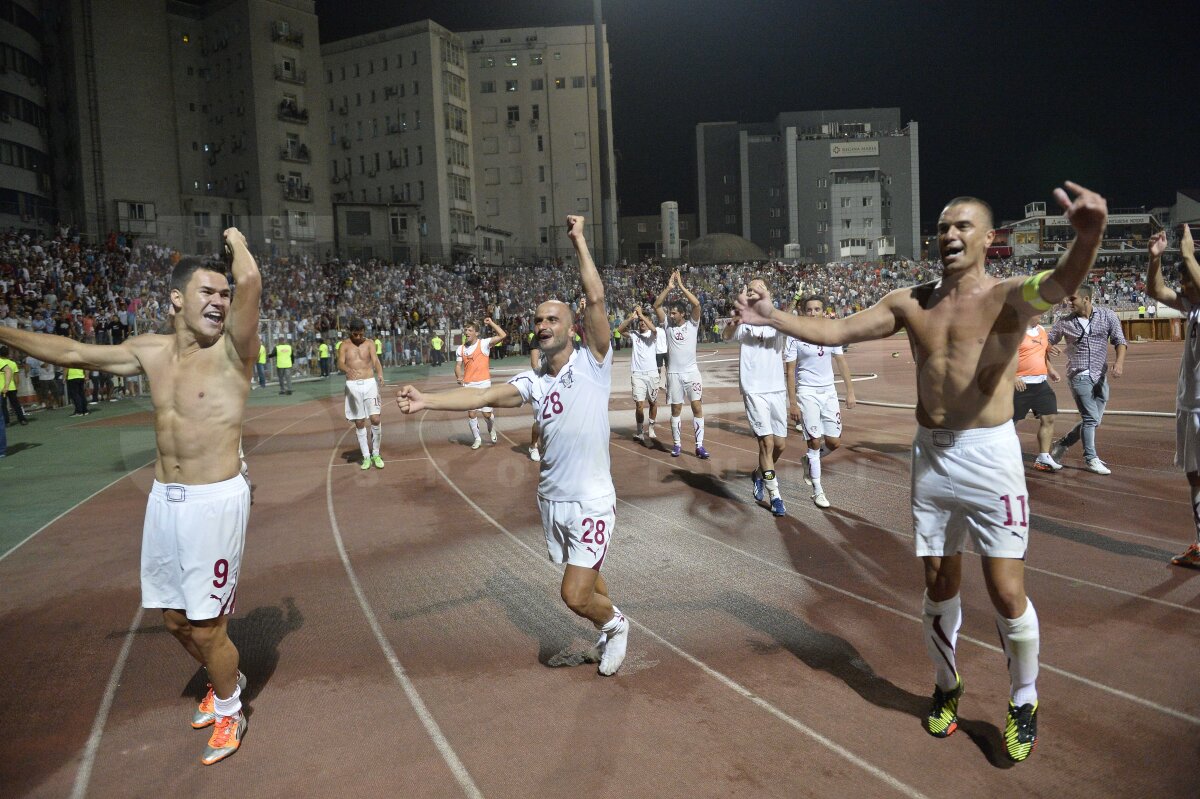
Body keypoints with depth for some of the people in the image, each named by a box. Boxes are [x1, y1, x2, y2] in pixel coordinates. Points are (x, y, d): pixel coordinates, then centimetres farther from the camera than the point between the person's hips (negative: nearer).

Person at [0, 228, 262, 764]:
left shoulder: (231, 351, -12)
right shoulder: (150, 351, 5)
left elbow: (251, 281, -28)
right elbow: (71, 353, 19)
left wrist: (235, 241, -9)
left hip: (214, 503, -6)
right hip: (164, 500, 6)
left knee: (206, 626, 2)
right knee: (175, 619, 18)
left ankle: (229, 711, 27)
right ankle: (224, 679, 44)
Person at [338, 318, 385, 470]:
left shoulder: (369, 344, 5)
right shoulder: (344, 346, 5)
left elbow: (376, 360, -11)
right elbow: (340, 364, -9)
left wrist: (380, 374, -32)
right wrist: (348, 369, -34)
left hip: (370, 383, 0)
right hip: (353, 386, 1)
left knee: (375, 419, -9)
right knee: (359, 423, 4)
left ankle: (375, 454, 8)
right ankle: (366, 457, 13)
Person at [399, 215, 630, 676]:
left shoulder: (592, 364, -8)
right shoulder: (533, 382, 4)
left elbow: (595, 299, -18)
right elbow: (486, 395, -8)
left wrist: (578, 240, -14)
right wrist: (427, 401, -21)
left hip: (591, 502, -6)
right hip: (552, 500, 6)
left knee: (575, 596, -7)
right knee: (585, 579, 20)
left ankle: (615, 624, 24)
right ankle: (611, 630, 45)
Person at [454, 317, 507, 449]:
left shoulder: (484, 343, -7)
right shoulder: (460, 349, 6)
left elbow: (503, 335, -17)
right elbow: (458, 366, 9)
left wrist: (491, 323, -14)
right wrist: (459, 377, -11)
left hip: (483, 383, -3)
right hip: (468, 385, 4)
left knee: (487, 413, -1)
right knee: (471, 413, 2)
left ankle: (492, 430, 31)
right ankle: (477, 438, 18)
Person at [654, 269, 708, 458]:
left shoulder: (692, 324, -1)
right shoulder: (667, 324, 4)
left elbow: (697, 304, -16)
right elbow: (656, 306, -5)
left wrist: (681, 286, -14)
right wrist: (669, 287, -11)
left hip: (691, 371, -2)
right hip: (674, 373, 2)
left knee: (697, 407, -4)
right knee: (676, 408, 7)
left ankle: (699, 445, -1)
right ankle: (677, 443, 17)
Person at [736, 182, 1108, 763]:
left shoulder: (1006, 296, -7)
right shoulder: (910, 302, 7)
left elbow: (1058, 285, -29)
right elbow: (834, 332, 9)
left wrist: (1087, 239, -51)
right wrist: (772, 317, 1)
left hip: (989, 457, -4)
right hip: (930, 456, 4)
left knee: (1007, 593, 0)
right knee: (938, 586, 14)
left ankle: (1024, 702, 26)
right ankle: (946, 687, 37)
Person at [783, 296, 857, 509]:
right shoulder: (796, 337, -8)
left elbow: (841, 363, 10)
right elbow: (790, 371, -8)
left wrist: (850, 391, 5)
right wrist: (792, 403, -12)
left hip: (829, 392, 4)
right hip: (807, 393, -4)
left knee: (834, 442, 2)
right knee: (815, 441, -5)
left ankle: (809, 460, 32)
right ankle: (817, 490, 7)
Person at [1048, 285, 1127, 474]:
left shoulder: (1107, 316, 2)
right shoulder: (1065, 322, 0)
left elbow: (1119, 340, 0)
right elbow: (1048, 341, 8)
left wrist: (1119, 361, -16)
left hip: (1100, 376, 3)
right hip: (1079, 375, -3)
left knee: (1093, 420, 8)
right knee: (1091, 418, -8)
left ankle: (1063, 444, 27)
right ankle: (1090, 459, 5)